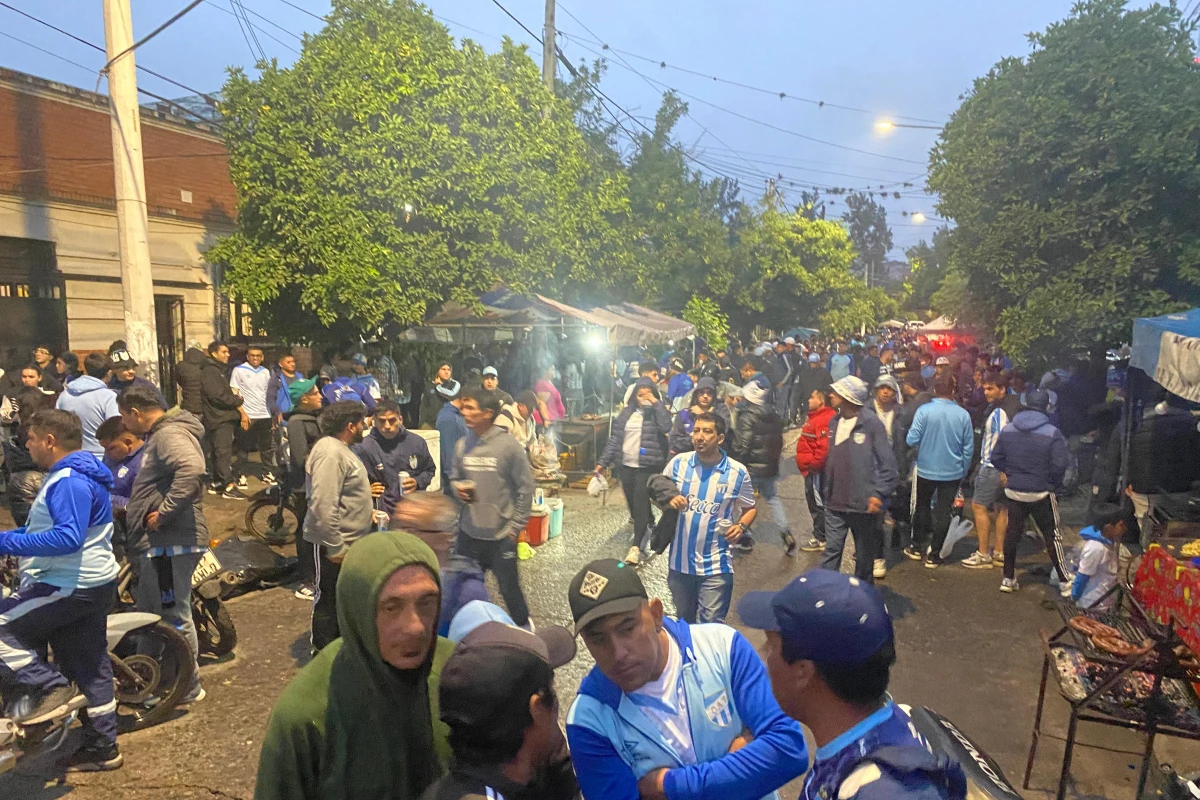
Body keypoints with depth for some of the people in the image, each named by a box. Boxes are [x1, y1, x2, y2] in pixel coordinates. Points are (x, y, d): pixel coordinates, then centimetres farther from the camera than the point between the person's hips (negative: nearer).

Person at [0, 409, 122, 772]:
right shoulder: (76, 474, 14)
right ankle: (101, 747, 24)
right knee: (89, 667, 15)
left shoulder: (69, 482, -19)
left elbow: (67, 537, -30)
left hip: (70, 587, -10)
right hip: (89, 583, 10)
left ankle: (49, 687, -3)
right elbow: (54, 526, 25)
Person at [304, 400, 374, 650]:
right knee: (329, 600, 6)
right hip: (333, 544, -10)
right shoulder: (330, 453, -24)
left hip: (348, 540, 10)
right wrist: (335, 547, -25)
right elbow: (323, 506, -29)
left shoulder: (340, 448, 9)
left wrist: (367, 510, 15)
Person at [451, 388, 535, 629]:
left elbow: (525, 487, -8)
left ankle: (523, 627, 35)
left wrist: (516, 525, -7)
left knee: (509, 586, 11)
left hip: (502, 533, -4)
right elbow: (454, 477, 14)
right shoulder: (462, 445, -2)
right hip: (469, 532, 4)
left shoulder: (509, 445, -14)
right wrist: (457, 489, -10)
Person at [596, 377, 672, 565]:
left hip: (647, 466, -4)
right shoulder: (627, 412, 9)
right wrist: (603, 461, 6)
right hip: (625, 465, 5)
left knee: (640, 504, -9)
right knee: (632, 504, 12)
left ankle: (636, 546, -8)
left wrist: (656, 403, -17)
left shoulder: (657, 412, -1)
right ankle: (648, 528, 34)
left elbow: (666, 426, -22)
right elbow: (615, 437, 9)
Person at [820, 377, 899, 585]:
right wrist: (827, 488, 11)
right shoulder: (834, 422, 7)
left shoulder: (871, 423, -12)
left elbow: (887, 463, -12)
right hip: (835, 503, 4)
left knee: (864, 555, 13)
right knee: (831, 551, 5)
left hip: (862, 504, -4)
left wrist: (878, 493, -15)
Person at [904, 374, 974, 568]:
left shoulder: (924, 410, -14)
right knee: (943, 512, 9)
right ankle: (934, 555, 13)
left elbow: (912, 440, -15)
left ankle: (917, 547, 27)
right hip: (953, 472, 1)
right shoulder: (963, 414, -7)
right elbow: (969, 447, -2)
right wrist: (964, 470, 11)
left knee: (922, 506, 19)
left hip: (926, 470, -1)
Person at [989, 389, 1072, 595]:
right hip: (1041, 493, -3)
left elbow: (996, 458, 1)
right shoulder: (1052, 433, -15)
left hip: (1013, 491, 3)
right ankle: (1065, 581, 15)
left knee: (1013, 532, 12)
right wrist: (1054, 482, 0)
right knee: (1052, 535, 8)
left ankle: (1008, 578, 17)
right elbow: (1060, 464, -18)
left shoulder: (1007, 430, -3)